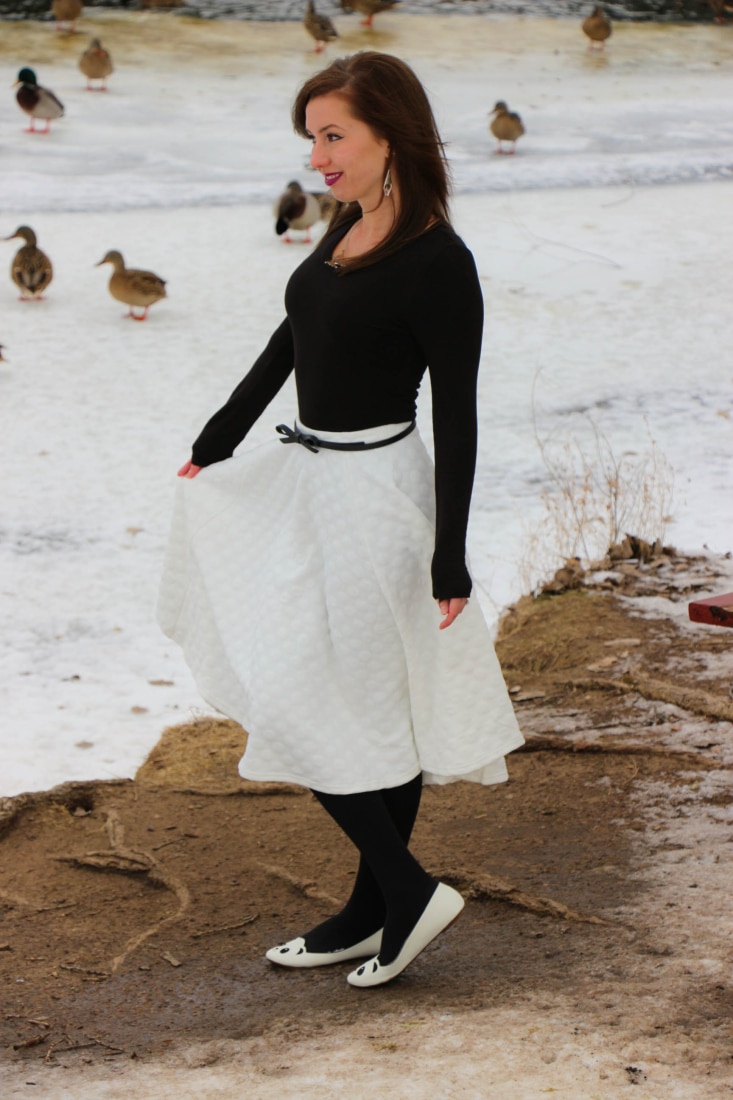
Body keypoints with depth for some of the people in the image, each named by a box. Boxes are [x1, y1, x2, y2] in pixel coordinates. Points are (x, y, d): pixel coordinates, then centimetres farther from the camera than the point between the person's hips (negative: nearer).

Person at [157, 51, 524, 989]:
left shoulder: (438, 263, -18)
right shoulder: (348, 229, 6)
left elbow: (456, 419, -16)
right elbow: (291, 340, 21)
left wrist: (450, 558, -15)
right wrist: (220, 439, 28)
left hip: (374, 493, -8)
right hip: (307, 477, 8)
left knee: (307, 705, -5)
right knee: (370, 707, 14)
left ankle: (406, 893, 6)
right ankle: (375, 911, 23)